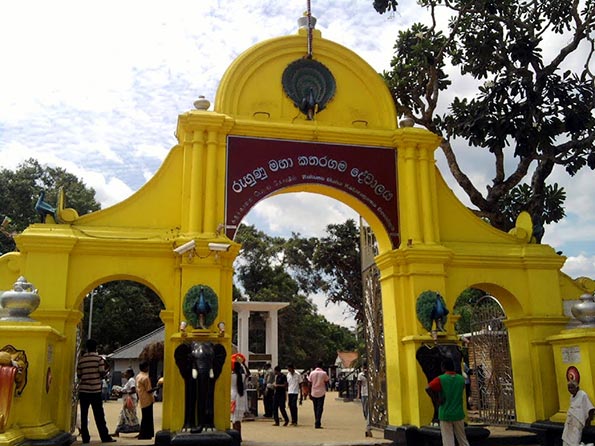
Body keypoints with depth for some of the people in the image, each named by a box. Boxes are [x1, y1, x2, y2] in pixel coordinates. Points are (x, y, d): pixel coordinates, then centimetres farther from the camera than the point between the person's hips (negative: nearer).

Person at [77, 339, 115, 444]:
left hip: (83, 390, 2)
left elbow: (79, 375, 6)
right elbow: (102, 373, -9)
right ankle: (105, 437, 4)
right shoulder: (99, 359, -5)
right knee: (99, 415, 3)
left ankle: (85, 438, 7)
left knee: (84, 415, 7)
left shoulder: (81, 359, 4)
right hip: (95, 390, -2)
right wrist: (106, 372, 13)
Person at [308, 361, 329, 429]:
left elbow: (310, 384, 1)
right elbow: (326, 382, 2)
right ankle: (318, 424, -9)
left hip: (314, 393, 2)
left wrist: (310, 393, 7)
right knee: (320, 408, -1)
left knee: (315, 409, 14)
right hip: (321, 393, -2)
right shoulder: (324, 373, -6)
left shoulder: (312, 373, 0)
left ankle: (317, 423, 19)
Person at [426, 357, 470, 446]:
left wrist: (436, 400, -13)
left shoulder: (440, 379, -11)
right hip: (458, 414, 4)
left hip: (445, 415, -4)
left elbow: (428, 388, -23)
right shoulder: (461, 379, 4)